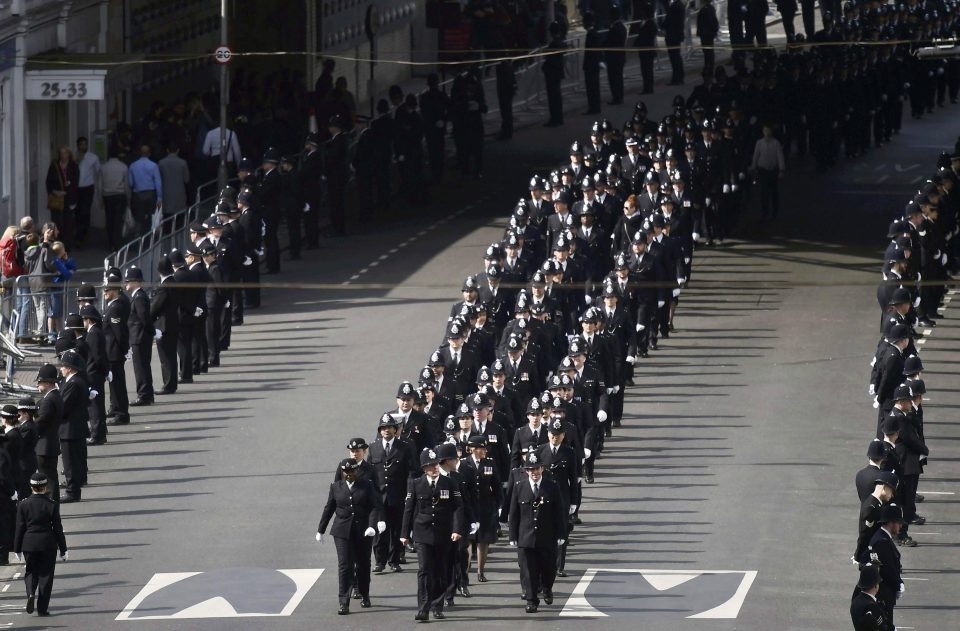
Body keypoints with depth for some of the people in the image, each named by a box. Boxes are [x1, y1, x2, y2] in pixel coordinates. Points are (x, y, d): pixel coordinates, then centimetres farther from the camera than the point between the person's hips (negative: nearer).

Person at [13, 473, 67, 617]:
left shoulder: (24, 505, -4)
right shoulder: (52, 505, -8)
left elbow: (20, 528, -1)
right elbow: (58, 529, -4)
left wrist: (17, 548, 7)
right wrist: (63, 549, 4)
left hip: (29, 544, 1)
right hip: (48, 544, -1)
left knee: (31, 571, 17)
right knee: (46, 574, 6)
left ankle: (31, 593, -11)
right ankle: (42, 608, 6)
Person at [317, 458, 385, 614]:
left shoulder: (367, 486, 0)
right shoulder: (336, 487, 6)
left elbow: (376, 506, -6)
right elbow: (329, 509, 12)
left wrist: (372, 525, -21)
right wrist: (321, 530, 16)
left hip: (363, 532, 0)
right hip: (343, 532, 0)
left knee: (363, 565, 13)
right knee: (344, 566, -9)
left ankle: (364, 596, 33)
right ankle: (344, 603, -12)